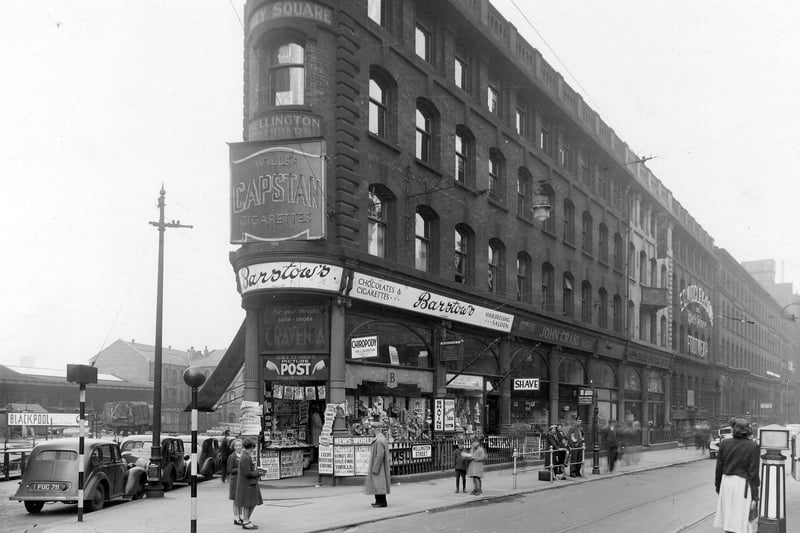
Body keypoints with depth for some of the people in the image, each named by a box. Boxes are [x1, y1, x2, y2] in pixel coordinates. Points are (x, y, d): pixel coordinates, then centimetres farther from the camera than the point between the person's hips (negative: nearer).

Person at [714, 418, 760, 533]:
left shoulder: (724, 443, -3)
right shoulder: (753, 447, -11)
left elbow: (719, 467, 2)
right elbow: (753, 473, -12)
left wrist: (718, 485, 14)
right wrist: (755, 496, -7)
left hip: (726, 483, 4)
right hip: (743, 485, -4)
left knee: (729, 518, 13)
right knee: (743, 520, 1)